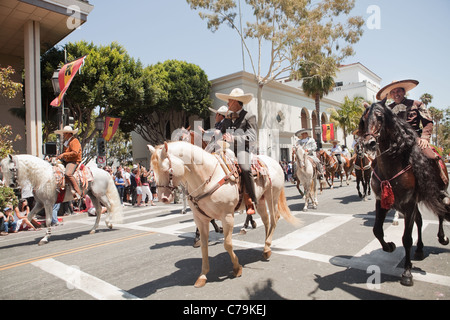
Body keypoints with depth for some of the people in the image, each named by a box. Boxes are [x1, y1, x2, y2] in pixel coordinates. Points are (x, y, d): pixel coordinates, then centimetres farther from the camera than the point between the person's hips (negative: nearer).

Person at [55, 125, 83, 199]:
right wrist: (60, 156, 14)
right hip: (66, 161, 11)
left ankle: (78, 192, -34)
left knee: (68, 174, -32)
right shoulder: (66, 142, 22)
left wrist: (63, 155, -20)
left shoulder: (74, 141, -10)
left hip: (74, 161, -11)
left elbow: (75, 153, -22)